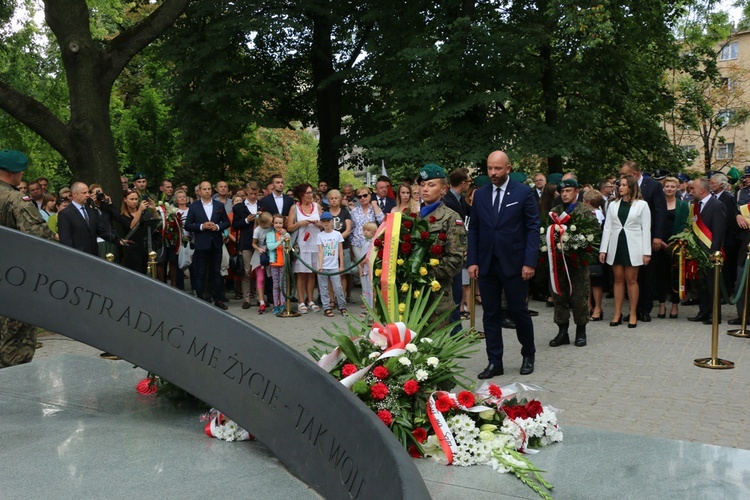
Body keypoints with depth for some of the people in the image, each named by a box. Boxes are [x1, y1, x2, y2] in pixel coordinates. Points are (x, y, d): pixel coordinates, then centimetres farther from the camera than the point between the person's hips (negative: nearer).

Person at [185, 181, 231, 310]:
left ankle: (218, 299, 14)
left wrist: (218, 226, -10)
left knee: (217, 272, 8)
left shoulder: (219, 205, 6)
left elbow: (227, 222, 9)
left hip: (216, 244, 2)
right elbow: (187, 225, -2)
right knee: (200, 274, 3)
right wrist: (201, 226, -15)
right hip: (201, 244, -2)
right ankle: (200, 300, 10)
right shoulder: (193, 206, 1)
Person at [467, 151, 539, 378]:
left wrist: (530, 262, -12)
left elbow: (533, 229, -5)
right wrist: (472, 261, 1)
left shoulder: (524, 193, -3)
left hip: (514, 263, -3)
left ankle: (528, 355, 28)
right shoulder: (480, 195, 8)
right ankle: (494, 362, 16)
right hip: (486, 264, 4)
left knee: (519, 311, 5)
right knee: (490, 314, 7)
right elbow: (473, 229, 9)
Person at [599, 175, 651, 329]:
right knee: (618, 279, 7)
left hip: (632, 246, -3)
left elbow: (646, 229, -1)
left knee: (631, 280, 1)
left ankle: (633, 314, 10)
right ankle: (617, 314, 12)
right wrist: (603, 250, 0)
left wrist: (646, 252, -6)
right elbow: (607, 227, 7)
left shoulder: (642, 205, 1)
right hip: (616, 245, 3)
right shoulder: (613, 204, 9)